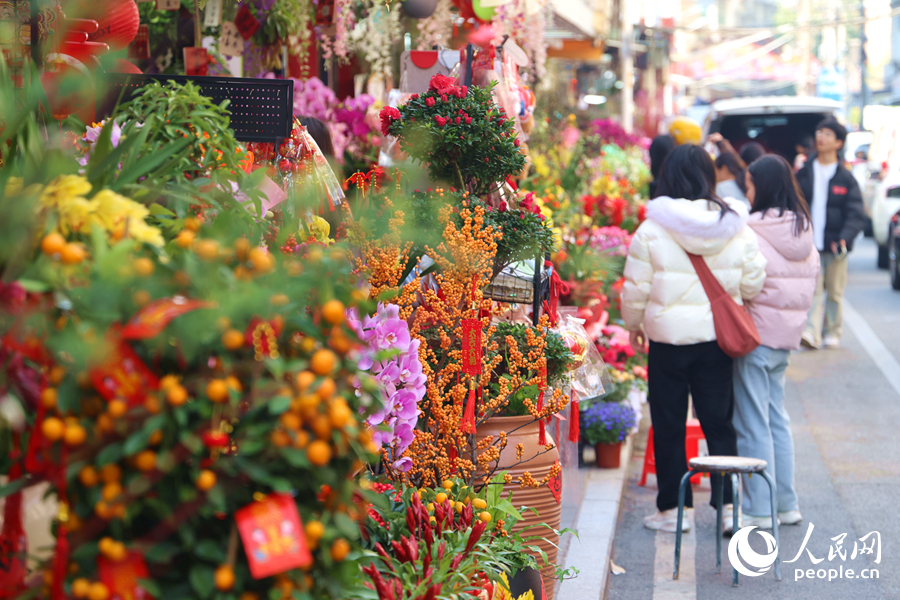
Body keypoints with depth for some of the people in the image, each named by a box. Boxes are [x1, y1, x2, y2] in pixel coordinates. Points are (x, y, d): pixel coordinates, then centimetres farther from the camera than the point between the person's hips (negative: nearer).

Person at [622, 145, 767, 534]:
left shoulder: (651, 231, -10)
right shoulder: (737, 229, -3)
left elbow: (636, 290, -4)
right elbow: (753, 285, 2)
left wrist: (634, 325, 13)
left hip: (668, 340, -2)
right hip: (718, 340, 2)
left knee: (668, 425, 9)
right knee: (719, 422, 12)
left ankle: (672, 509, 15)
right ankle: (727, 505, 11)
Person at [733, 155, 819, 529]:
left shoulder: (752, 234, -16)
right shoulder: (805, 235, 8)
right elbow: (810, 286, 15)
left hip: (756, 336, -8)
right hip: (787, 337, 8)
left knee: (753, 425, -1)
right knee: (777, 419, 17)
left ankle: (759, 510, 4)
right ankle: (787, 505, 21)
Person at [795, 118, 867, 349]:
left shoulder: (845, 178, 2)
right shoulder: (804, 172, 7)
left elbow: (856, 214, -2)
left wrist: (845, 238, -19)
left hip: (835, 245, 0)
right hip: (809, 244, 0)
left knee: (835, 292, 7)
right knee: (813, 290, -10)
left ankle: (833, 333, 19)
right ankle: (812, 332, -16)